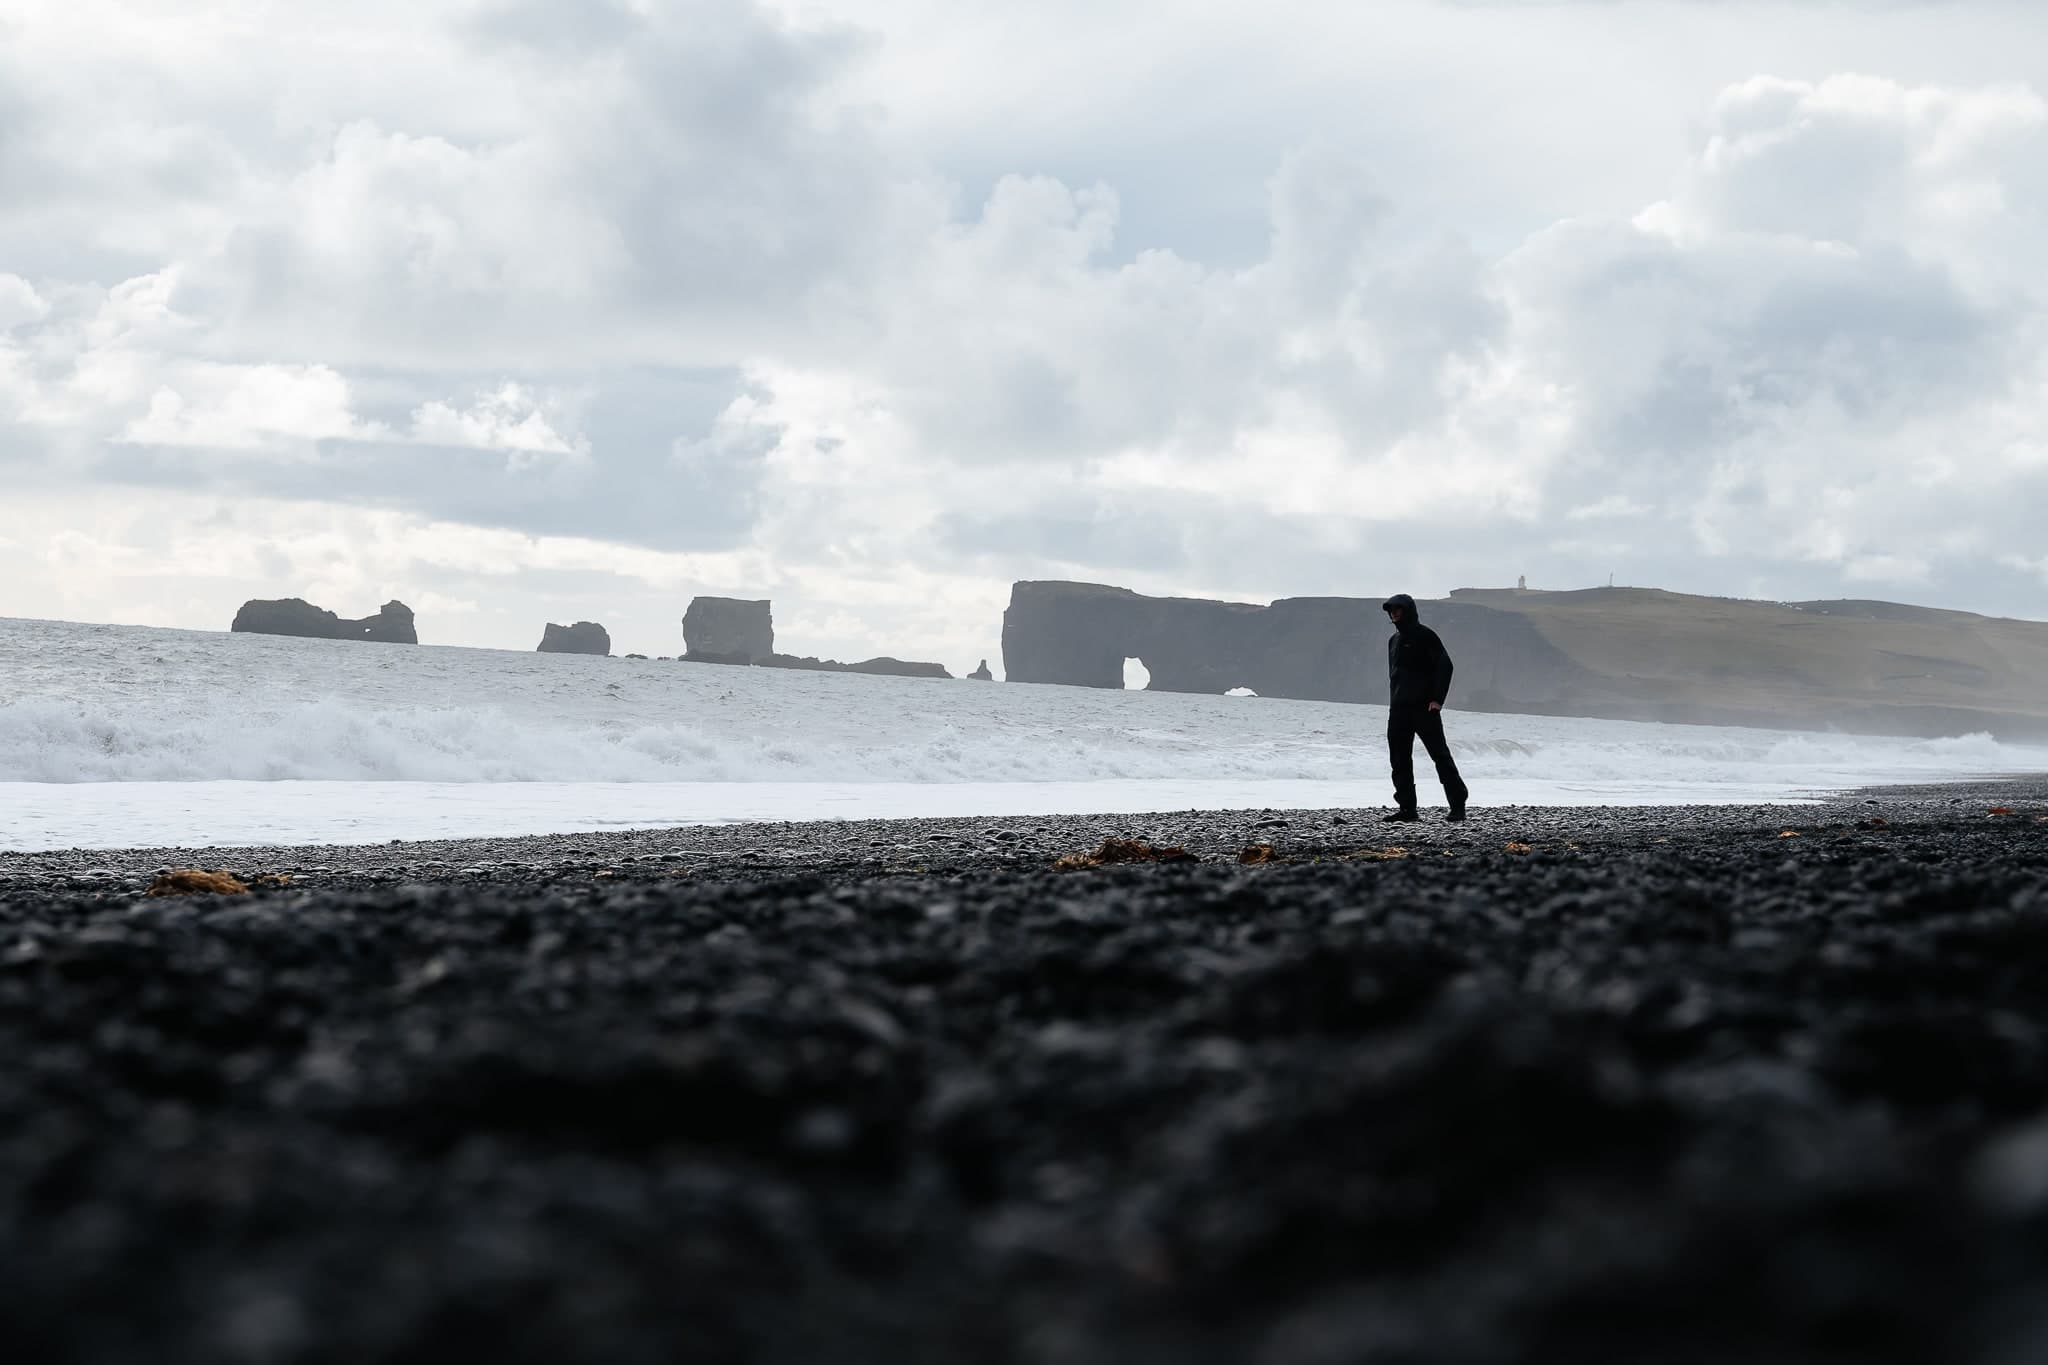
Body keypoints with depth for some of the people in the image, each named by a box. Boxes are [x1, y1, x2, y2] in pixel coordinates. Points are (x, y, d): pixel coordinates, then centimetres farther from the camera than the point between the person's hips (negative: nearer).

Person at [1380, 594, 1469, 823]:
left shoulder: (1424, 636, -4)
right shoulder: (1394, 640, 19)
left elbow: (1445, 665, -10)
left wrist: (1437, 699, -17)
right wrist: (1393, 704, 17)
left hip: (1424, 708, -8)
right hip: (1399, 709, 8)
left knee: (1440, 755, -6)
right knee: (1399, 759, 2)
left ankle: (1458, 806, -3)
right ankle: (1407, 808, 5)